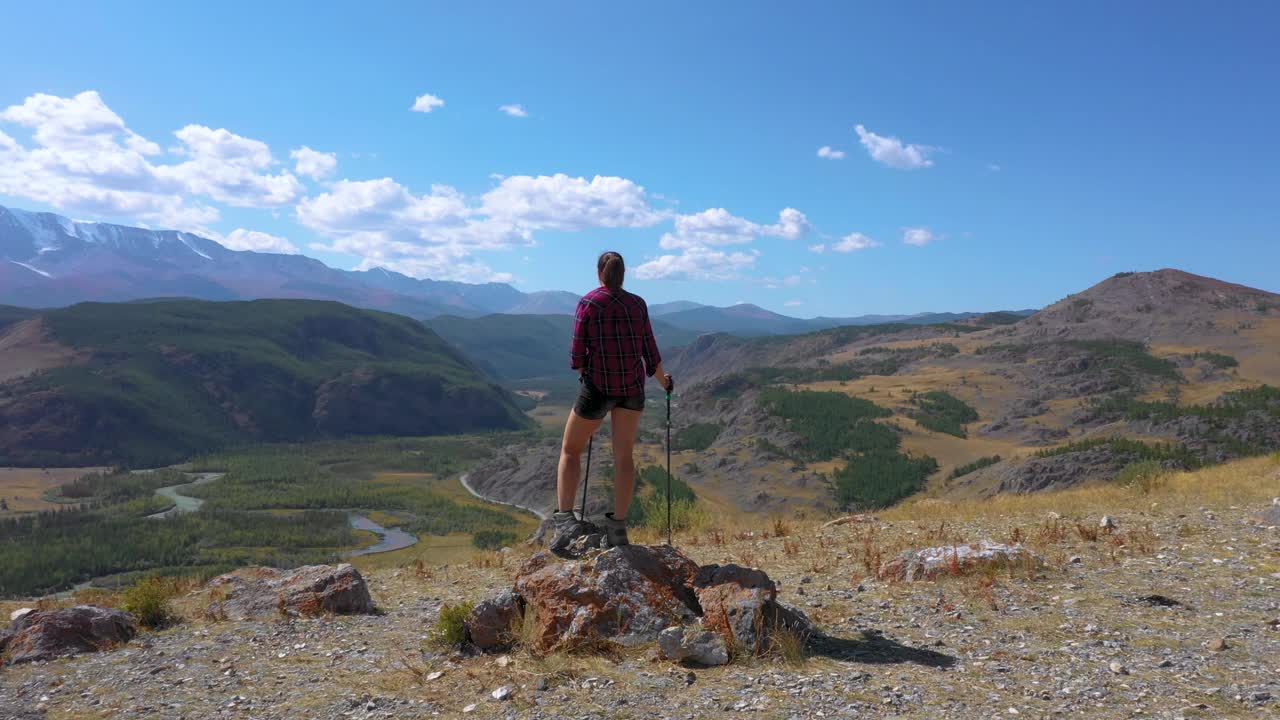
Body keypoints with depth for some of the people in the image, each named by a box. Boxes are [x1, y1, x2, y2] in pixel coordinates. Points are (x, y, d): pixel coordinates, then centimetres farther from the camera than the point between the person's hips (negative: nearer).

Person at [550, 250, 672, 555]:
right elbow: (650, 351, 7)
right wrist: (664, 381, 24)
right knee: (624, 455, 9)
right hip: (633, 386, 4)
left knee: (570, 450, 9)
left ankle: (565, 519, -5)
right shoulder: (638, 304, 4)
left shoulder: (588, 302, -6)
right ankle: (618, 527, 10)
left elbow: (577, 355, -7)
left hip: (598, 385, -3)